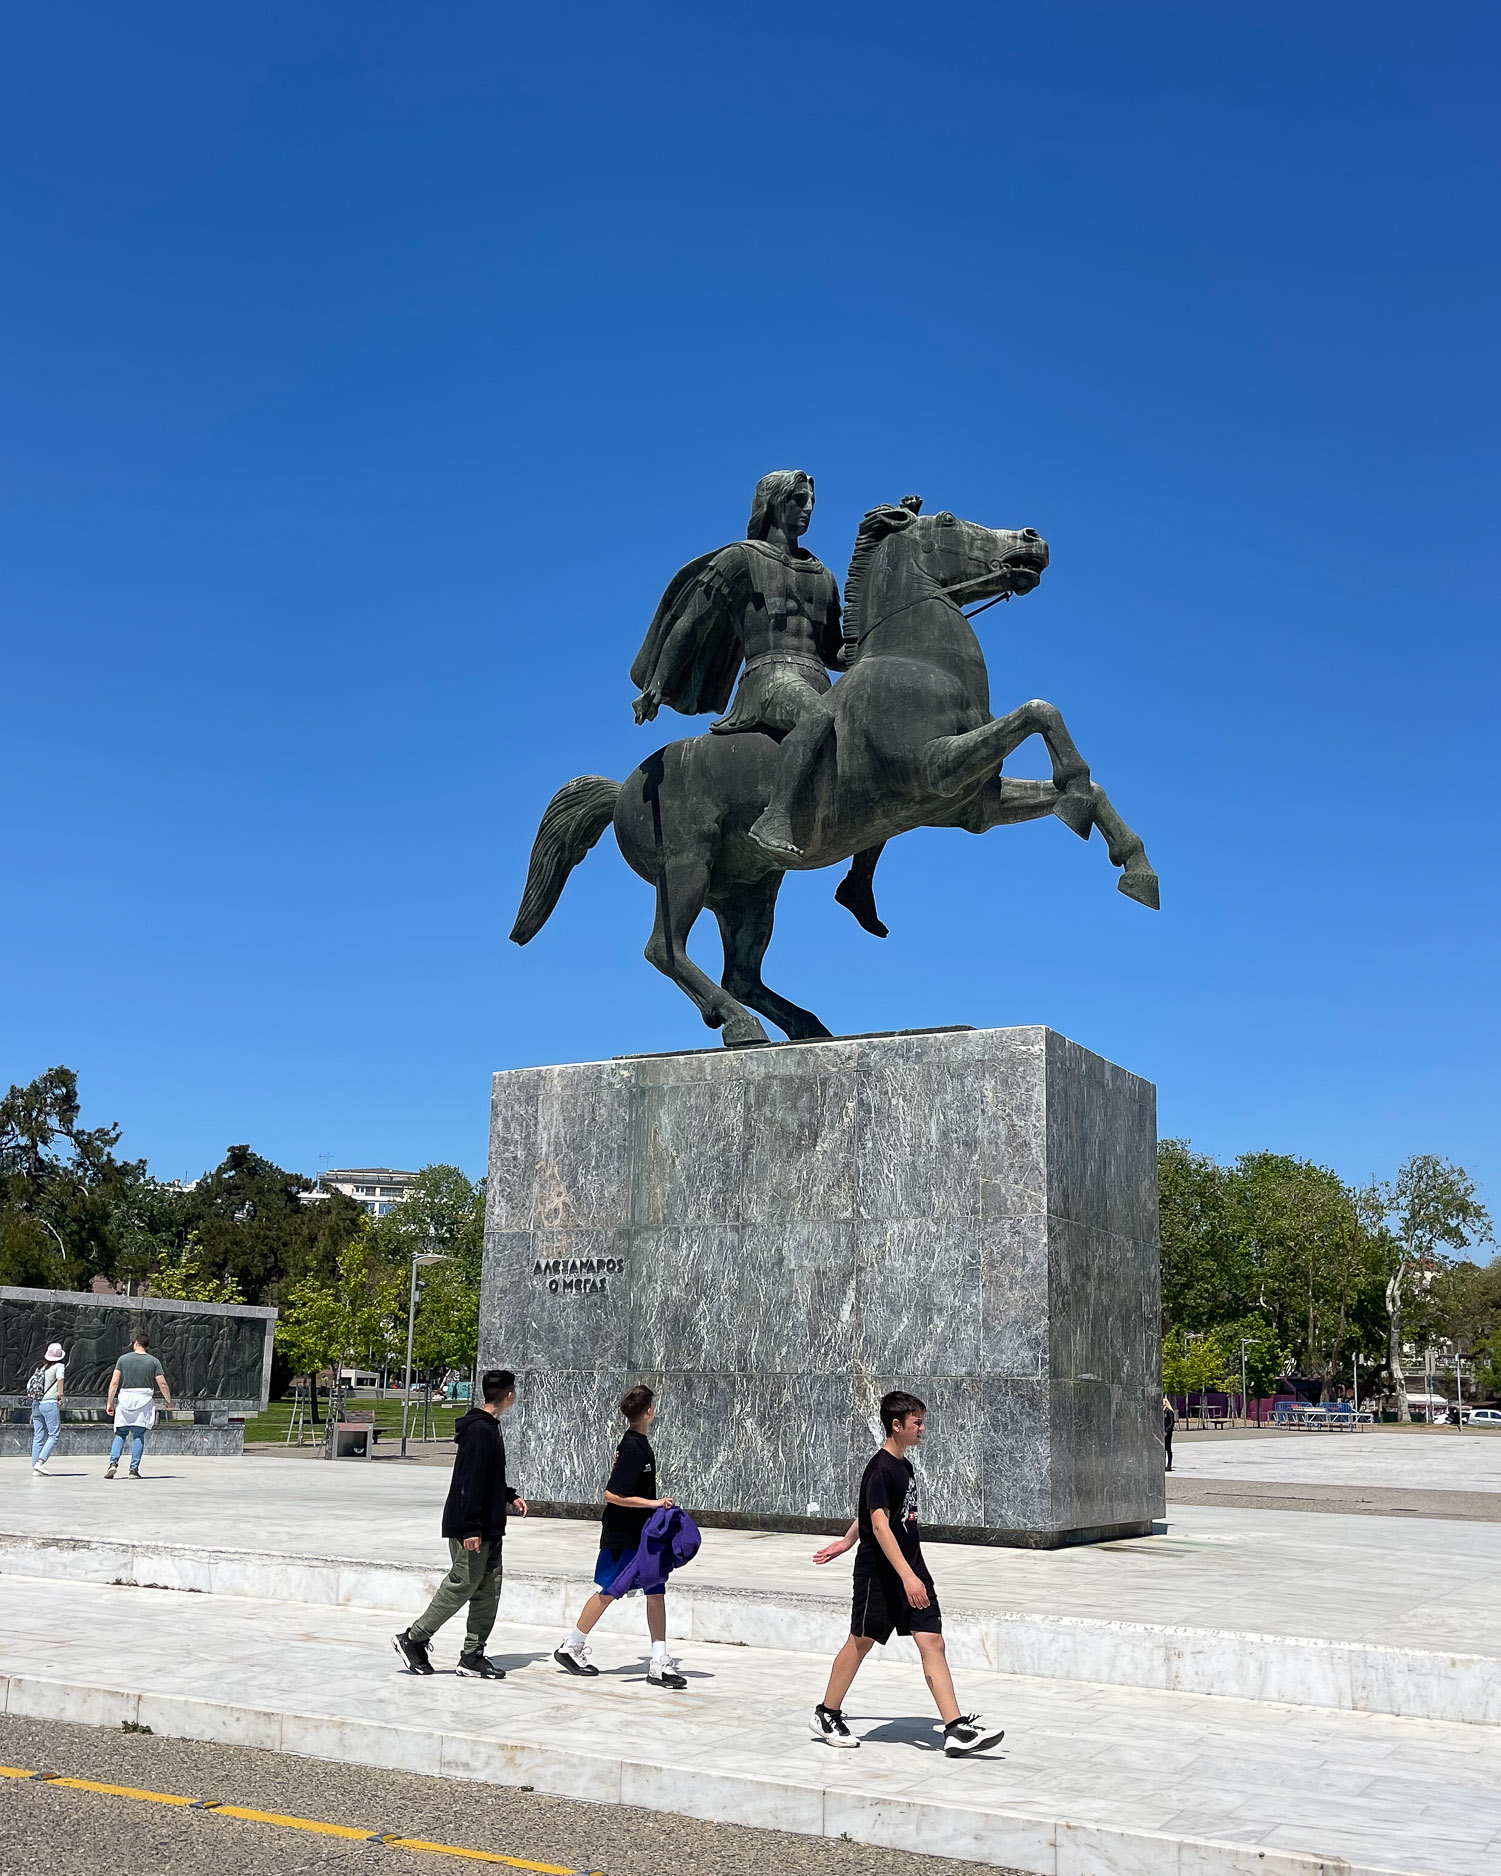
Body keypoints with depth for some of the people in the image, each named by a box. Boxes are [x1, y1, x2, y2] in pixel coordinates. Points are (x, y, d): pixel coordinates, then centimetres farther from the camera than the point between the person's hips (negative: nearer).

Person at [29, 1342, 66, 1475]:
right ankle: (40, 1462, -18)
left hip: (36, 1403, 7)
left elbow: (29, 1384, 19)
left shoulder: (41, 1368, 17)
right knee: (53, 1435, -4)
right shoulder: (59, 1366, -1)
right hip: (50, 1403, -7)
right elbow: (60, 1379, -20)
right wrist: (60, 1395, -12)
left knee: (38, 1436, 9)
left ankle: (35, 1466, 7)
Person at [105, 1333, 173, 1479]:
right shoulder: (153, 1361, 2)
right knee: (138, 1435, 3)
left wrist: (110, 1402, 4)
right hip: (144, 1400, 0)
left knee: (120, 1434, 9)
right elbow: (163, 1384, 0)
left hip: (125, 1398, 1)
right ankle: (134, 1469, -1)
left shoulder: (123, 1359, 3)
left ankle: (113, 1462, -9)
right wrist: (169, 1401, 13)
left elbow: (114, 1382, -2)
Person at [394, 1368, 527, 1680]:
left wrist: (510, 1496, 19)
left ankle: (473, 1655, 12)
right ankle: (413, 1639, 8)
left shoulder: (489, 1427, 15)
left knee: (489, 1590, 8)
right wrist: (471, 1528, -25)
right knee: (461, 1585, -4)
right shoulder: (479, 1430, -17)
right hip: (471, 1528, -10)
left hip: (488, 1528, 10)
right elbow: (470, 1482, -23)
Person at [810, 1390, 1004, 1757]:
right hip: (879, 1572, -8)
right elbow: (879, 1524, -26)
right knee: (861, 1641, 6)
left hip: (911, 1568, 8)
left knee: (932, 1641, -2)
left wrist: (847, 1541, 35)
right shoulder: (881, 1468, -18)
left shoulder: (904, 1465, 11)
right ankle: (826, 1716, 24)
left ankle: (957, 1729, -6)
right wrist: (907, 1576, -31)